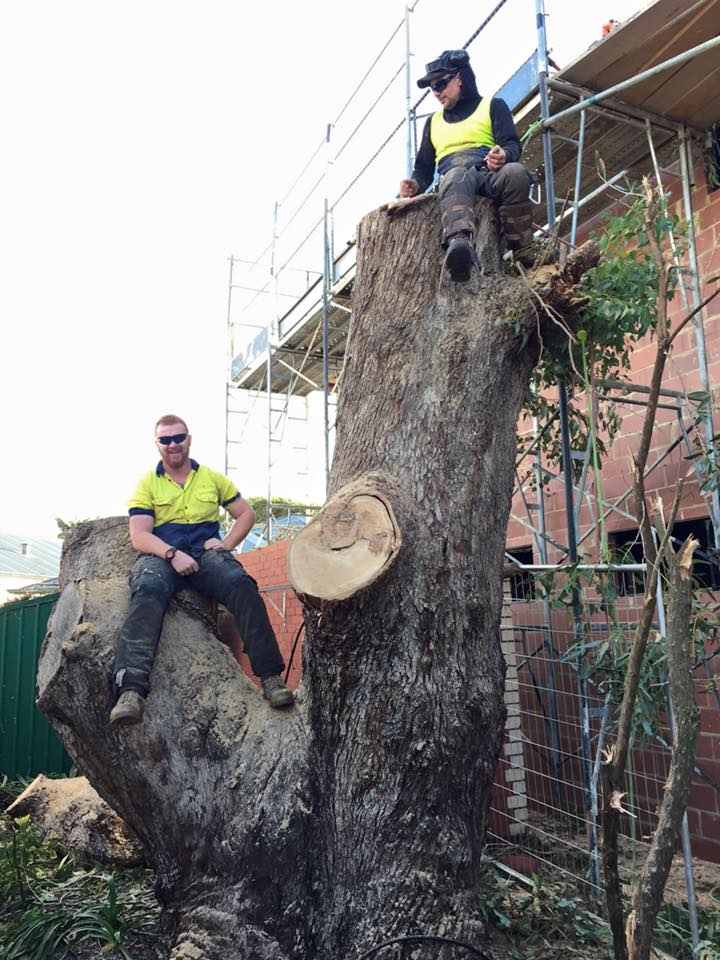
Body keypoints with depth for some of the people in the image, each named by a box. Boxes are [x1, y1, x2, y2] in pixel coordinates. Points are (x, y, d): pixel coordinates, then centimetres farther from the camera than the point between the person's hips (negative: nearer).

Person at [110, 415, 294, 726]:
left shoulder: (213, 478, 18)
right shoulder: (147, 484, 11)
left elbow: (246, 514, 20)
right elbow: (139, 535, 0)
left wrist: (226, 543, 2)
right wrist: (173, 554, -19)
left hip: (207, 554, 1)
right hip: (162, 556, -1)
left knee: (243, 587, -30)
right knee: (147, 595, -35)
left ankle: (270, 677, -33)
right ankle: (130, 691, -48)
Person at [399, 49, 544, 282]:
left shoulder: (492, 106, 23)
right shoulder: (434, 122, 35)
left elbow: (513, 144, 7)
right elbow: (424, 167, 30)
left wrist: (504, 156, -19)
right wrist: (416, 184, 5)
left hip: (490, 172, 0)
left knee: (516, 173, -38)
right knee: (456, 176, -39)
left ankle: (524, 254, -35)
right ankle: (458, 243, -69)